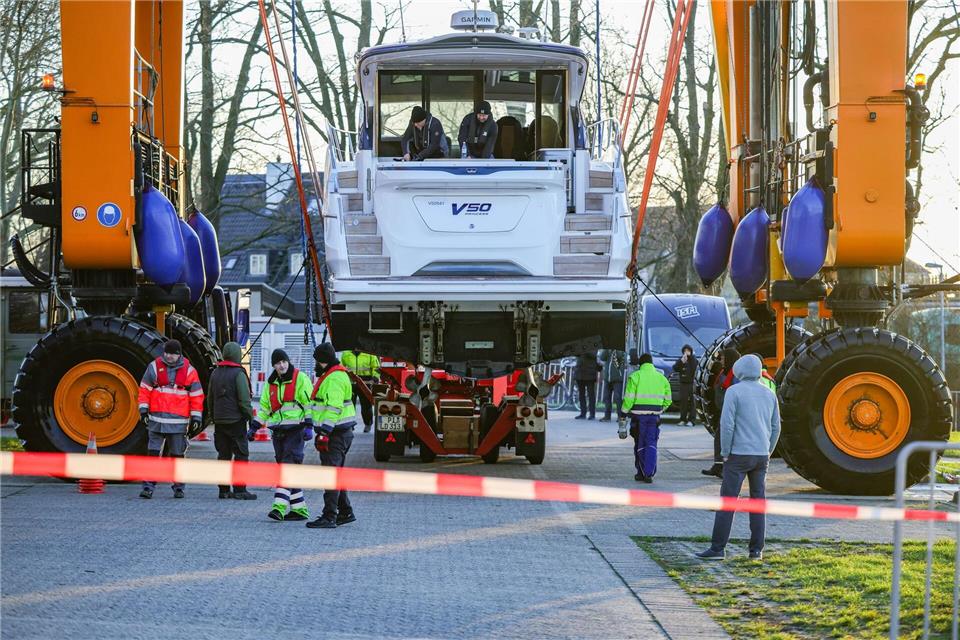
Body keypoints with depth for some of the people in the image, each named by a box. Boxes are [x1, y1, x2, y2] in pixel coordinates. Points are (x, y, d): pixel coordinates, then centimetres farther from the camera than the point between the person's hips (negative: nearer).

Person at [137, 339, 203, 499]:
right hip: (156, 419, 0)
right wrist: (143, 409, 1)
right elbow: (145, 389, 9)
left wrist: (196, 416, 3)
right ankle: (148, 486, -3)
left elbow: (196, 395, 7)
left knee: (177, 454, 7)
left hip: (178, 420, 0)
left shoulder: (188, 370, 4)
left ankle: (178, 487, 17)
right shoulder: (154, 367, 4)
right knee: (152, 453, -5)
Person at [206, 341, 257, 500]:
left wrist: (212, 416, 25)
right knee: (241, 454, -2)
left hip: (219, 420, 7)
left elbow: (210, 398, 17)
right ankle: (240, 490, -6)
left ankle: (224, 489, 12)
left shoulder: (215, 373, 10)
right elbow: (244, 399, -16)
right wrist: (250, 417, -7)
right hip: (236, 420, -7)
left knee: (223, 454, 10)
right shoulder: (238, 373, -12)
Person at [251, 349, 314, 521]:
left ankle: (280, 506, -22)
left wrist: (309, 426, -13)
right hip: (278, 430, 7)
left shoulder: (300, 378, -4)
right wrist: (254, 427, 15)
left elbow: (309, 403, -6)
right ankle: (299, 508, 11)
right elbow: (265, 407, 22)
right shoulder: (271, 383, 15)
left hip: (295, 429, -7)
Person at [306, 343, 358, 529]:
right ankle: (345, 512, 24)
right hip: (342, 433, 11)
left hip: (335, 434, -11)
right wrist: (323, 431, 26)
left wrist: (324, 432, -27)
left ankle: (329, 517, -13)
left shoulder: (334, 379, -16)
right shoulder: (334, 375, 19)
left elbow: (334, 408, -24)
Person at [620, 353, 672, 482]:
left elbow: (629, 398, -9)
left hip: (639, 414, -2)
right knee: (651, 444, 4)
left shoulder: (635, 376, -4)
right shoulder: (661, 378, 8)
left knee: (640, 444, 8)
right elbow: (668, 399, 11)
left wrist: (623, 412, 2)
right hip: (654, 415, 2)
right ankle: (649, 473, -7)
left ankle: (642, 473, 13)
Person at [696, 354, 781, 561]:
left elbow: (727, 424, -13)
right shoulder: (769, 394, 10)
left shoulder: (734, 392, -7)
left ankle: (718, 548, -5)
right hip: (761, 455, 5)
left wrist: (725, 453, -5)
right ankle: (756, 550, 8)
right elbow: (775, 427, 12)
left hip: (739, 454, -5)